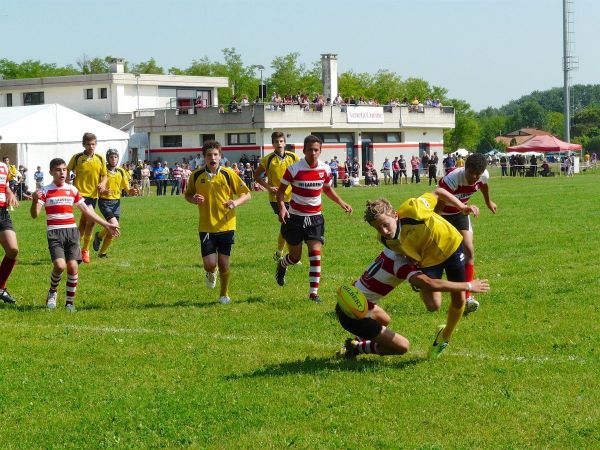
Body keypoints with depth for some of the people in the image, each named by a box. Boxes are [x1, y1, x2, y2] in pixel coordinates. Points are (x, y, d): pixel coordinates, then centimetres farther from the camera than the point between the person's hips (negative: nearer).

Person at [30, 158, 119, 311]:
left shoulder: (72, 190, 10)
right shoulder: (45, 191, 0)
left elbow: (86, 210, 17)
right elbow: (34, 214, -9)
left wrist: (106, 224, 15)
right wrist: (35, 201, -31)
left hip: (71, 231, 3)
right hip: (54, 233, -3)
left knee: (72, 266, -8)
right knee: (60, 265, -20)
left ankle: (70, 302, 6)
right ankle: (52, 293, 9)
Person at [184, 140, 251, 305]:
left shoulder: (228, 174, -5)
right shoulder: (196, 175, 0)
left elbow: (246, 194, 0)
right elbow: (188, 194, 16)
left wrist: (236, 202, -20)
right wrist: (194, 199, -7)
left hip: (226, 225, -1)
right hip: (206, 227, 1)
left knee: (223, 263, 0)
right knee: (209, 264, -8)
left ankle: (224, 294, 23)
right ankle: (211, 273, 30)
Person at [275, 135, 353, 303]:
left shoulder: (325, 169, -1)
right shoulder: (294, 169, -13)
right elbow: (281, 190, -4)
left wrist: (342, 204, 8)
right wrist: (282, 207, -23)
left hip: (315, 218, 2)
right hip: (295, 218, -2)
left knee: (315, 253, -11)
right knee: (295, 257, 7)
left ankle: (313, 292, -7)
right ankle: (281, 265, 44)